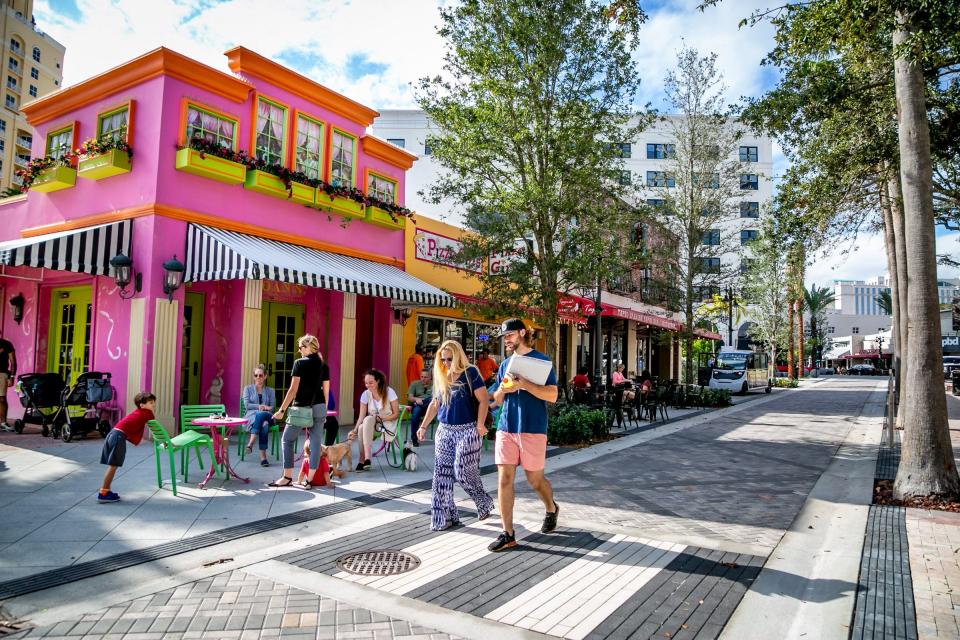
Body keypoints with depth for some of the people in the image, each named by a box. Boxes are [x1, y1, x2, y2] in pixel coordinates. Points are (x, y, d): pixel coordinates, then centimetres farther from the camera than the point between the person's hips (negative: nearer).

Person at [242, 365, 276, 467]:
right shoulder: (248, 388, 17)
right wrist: (259, 406, -11)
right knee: (264, 424, -39)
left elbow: (272, 407, 8)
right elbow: (246, 405, 3)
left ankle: (250, 443, -43)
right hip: (251, 416, -1)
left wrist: (263, 409, -14)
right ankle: (263, 456, -43)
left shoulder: (271, 391, 19)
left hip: (267, 416, 1)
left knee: (261, 415, -41)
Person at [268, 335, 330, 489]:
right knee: (315, 443, 4)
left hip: (301, 408, -5)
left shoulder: (299, 363, -7)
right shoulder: (324, 366, 7)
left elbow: (293, 389, -11)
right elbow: (326, 391, 9)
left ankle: (287, 478, 14)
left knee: (287, 441, 11)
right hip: (319, 407, 5)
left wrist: (282, 410, -7)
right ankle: (309, 480, 6)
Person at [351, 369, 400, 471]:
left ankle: (365, 459, -35)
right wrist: (355, 430, -24)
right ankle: (363, 460, -23)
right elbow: (361, 416, -8)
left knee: (368, 419, -33)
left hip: (388, 424, -3)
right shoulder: (365, 395, -5)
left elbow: (396, 414, -9)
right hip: (372, 425, 3)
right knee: (361, 428, -32)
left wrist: (381, 418, -23)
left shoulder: (389, 392, -13)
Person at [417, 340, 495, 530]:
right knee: (442, 474, 3)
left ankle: (484, 502, 21)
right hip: (445, 430, 6)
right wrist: (424, 426, 16)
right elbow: (435, 403, 19)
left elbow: (484, 400, -11)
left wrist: (480, 425, -19)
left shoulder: (470, 373, -7)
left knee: (463, 472, -7)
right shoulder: (441, 377, 11)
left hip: (467, 430, -6)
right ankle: (445, 516, 14)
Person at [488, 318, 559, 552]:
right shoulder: (505, 364, 13)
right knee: (504, 479, -2)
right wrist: (502, 390, -5)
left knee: (535, 479, 8)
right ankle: (508, 534, 6)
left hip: (532, 429, -4)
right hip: (506, 428, 5)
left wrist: (524, 384, -21)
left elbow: (552, 395, -12)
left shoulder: (541, 360, -3)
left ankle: (551, 509, 40)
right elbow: (496, 400, 18)